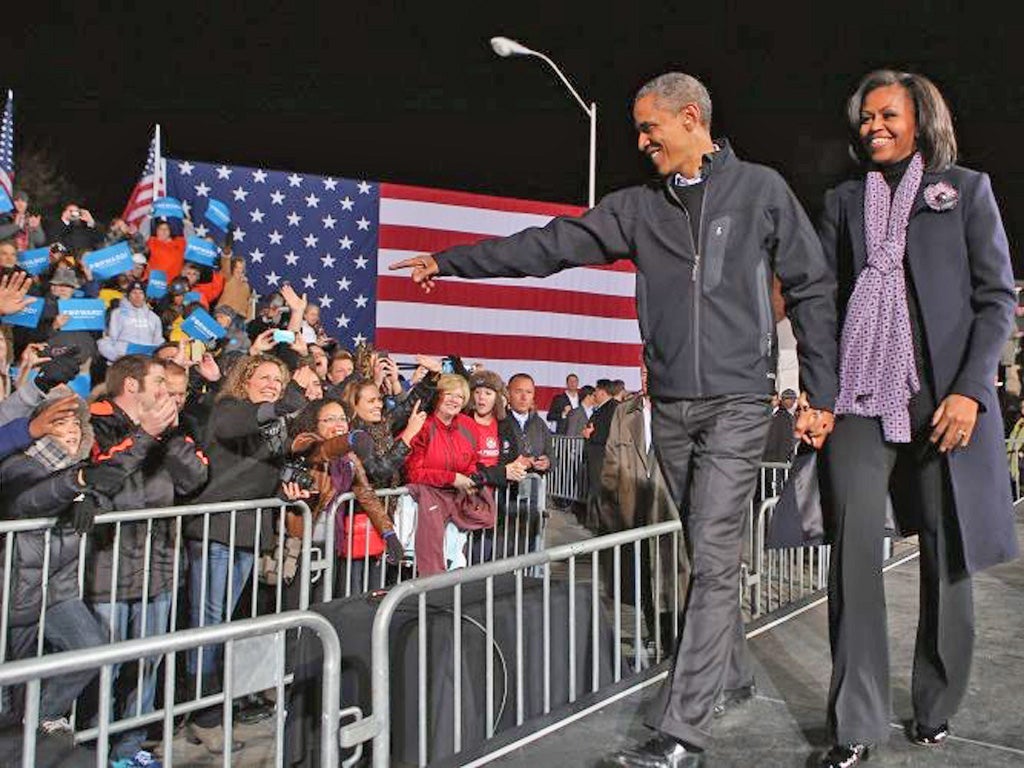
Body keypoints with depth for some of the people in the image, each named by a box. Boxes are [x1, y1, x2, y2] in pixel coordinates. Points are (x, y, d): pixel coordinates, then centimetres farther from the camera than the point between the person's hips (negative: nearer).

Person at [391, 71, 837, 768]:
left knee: (713, 558, -8)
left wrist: (822, 395, -2)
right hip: (671, 405, 4)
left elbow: (812, 290, 3)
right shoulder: (639, 206, 10)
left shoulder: (760, 189, 2)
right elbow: (550, 245, 5)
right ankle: (731, 669, 32)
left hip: (737, 402, -4)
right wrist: (450, 262, 1)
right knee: (709, 552, 13)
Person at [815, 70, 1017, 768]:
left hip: (945, 396, -1)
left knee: (947, 553, 5)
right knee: (855, 546, -7)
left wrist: (970, 390, -9)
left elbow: (997, 298, 4)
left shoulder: (965, 188, 11)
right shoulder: (844, 201, 16)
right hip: (861, 395, 1)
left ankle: (936, 711, 23)